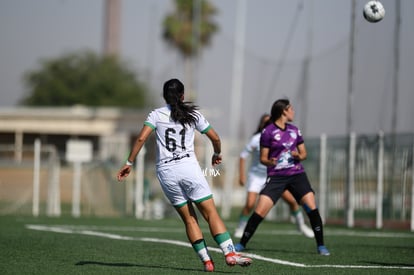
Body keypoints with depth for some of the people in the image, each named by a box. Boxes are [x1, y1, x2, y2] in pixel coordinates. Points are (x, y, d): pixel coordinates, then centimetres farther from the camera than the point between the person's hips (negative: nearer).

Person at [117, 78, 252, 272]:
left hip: (166, 172, 1)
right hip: (189, 167, -1)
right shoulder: (193, 114, 9)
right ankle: (229, 253, -16)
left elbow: (141, 138, -5)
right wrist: (217, 154, 34)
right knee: (211, 213, -3)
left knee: (189, 219, 8)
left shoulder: (156, 115, 7)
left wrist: (129, 163, -1)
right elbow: (215, 138, 15)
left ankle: (206, 260, 1)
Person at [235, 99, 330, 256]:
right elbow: (263, 158, 0)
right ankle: (242, 244, 3)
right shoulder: (268, 132, -3)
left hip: (297, 174, 4)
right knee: (259, 212, -12)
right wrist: (270, 162, -22)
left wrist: (299, 156, -5)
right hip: (276, 176, -4)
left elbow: (303, 153, 18)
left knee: (312, 208, -11)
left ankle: (320, 246, 2)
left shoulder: (294, 130, 11)